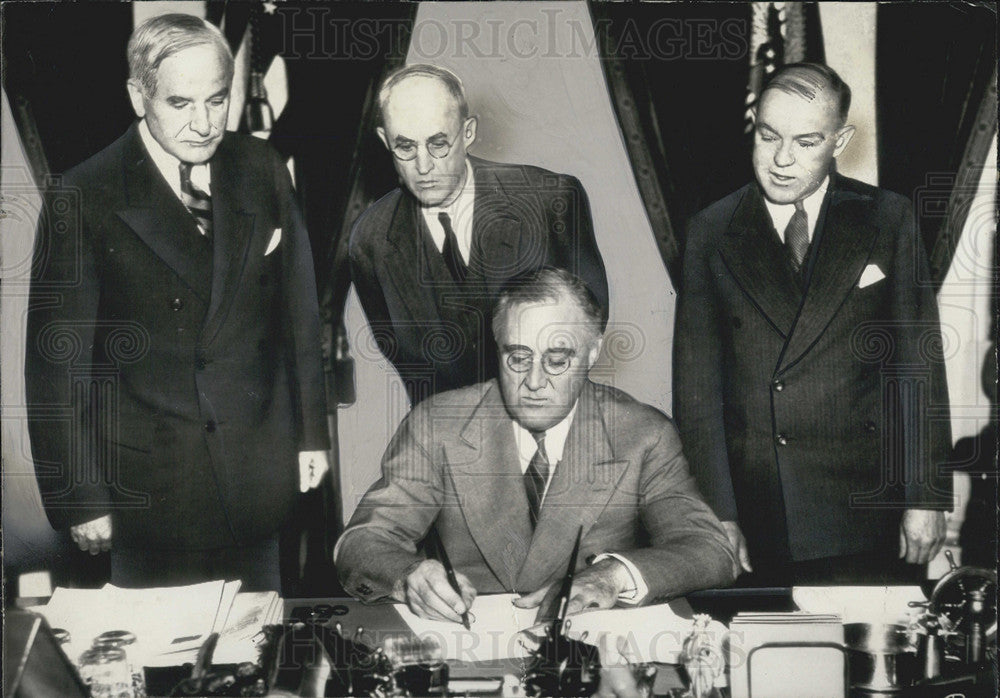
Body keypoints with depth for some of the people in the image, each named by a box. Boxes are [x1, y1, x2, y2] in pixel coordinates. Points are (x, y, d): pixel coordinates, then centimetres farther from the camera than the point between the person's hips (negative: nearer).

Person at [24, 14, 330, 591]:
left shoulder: (261, 171, 2)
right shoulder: (83, 200, -10)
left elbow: (297, 308, 10)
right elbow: (57, 360, -7)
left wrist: (311, 431, 11)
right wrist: (79, 496, -7)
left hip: (260, 472, 3)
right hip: (149, 475, -3)